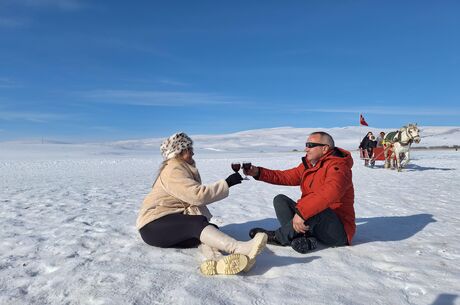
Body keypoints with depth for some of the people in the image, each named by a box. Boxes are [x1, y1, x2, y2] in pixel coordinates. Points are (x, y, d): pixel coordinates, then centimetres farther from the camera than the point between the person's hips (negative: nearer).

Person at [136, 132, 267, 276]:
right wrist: (227, 183, -21)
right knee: (197, 224, -32)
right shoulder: (173, 171, -14)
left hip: (173, 224, 8)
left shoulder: (185, 169, 16)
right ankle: (239, 248, -52)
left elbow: (193, 199, 11)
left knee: (210, 229, -18)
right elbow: (198, 195, -25)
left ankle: (216, 260, -49)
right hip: (154, 226, -8)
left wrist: (203, 222, -3)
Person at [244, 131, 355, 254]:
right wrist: (258, 172, -1)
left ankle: (278, 237, -15)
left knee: (315, 209, -37)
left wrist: (301, 212, -44)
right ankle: (304, 238, -20)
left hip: (338, 230, -8)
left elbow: (329, 192, -37)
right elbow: (286, 177, 10)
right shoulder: (308, 165, 10)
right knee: (280, 200, 1)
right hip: (311, 222, 8)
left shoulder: (337, 166, -18)